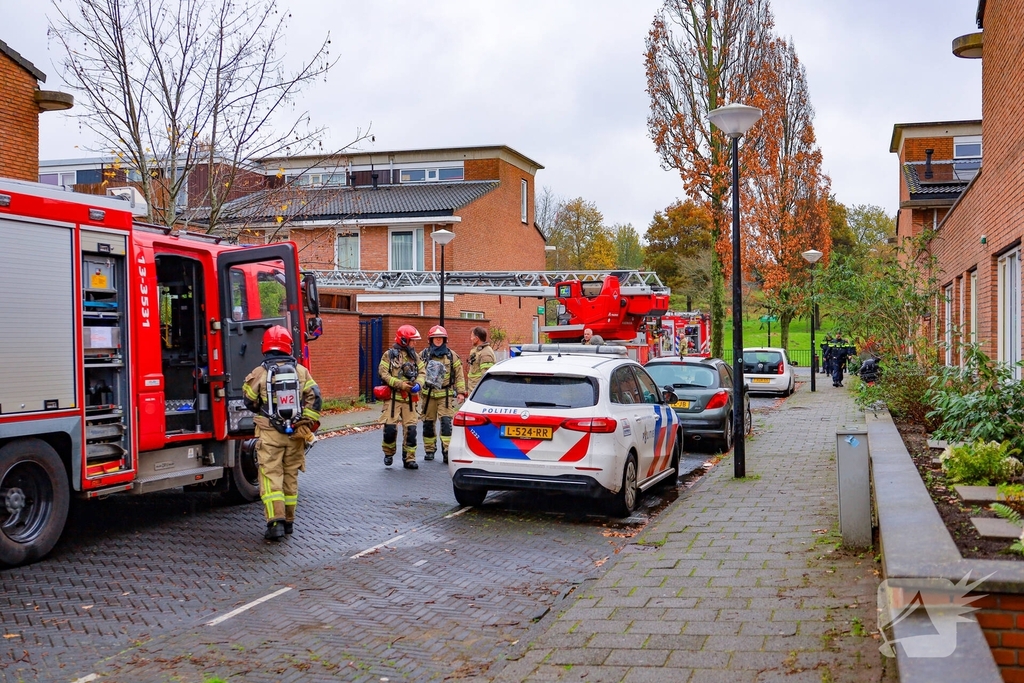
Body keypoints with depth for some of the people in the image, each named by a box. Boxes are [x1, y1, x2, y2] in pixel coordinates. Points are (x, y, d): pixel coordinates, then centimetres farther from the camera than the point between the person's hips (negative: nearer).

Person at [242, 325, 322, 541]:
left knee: (271, 476, -1)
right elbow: (315, 398, -6)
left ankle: (276, 522, -13)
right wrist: (308, 424, 0)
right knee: (291, 476, 14)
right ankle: (288, 521, 21)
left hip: (270, 433, -3)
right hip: (295, 433, 3)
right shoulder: (301, 371, 0)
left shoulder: (259, 373, -7)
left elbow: (249, 401, 3)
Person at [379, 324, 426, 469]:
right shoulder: (389, 355, -3)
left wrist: (418, 384, -11)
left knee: (411, 429, 1)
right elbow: (383, 373, -9)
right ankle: (389, 454, 19)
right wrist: (400, 384, -17)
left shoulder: (414, 356, 11)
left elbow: (421, 372, 11)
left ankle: (409, 459, 10)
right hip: (393, 397, -4)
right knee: (390, 428, -6)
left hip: (410, 398, 4)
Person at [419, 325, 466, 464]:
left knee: (446, 422, -11)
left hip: (446, 395, -2)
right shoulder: (424, 355, 7)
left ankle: (447, 451, -10)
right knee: (428, 423, 8)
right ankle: (429, 450, 21)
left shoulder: (452, 356, 5)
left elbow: (459, 375, 6)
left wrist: (461, 392, -1)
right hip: (428, 395, 2)